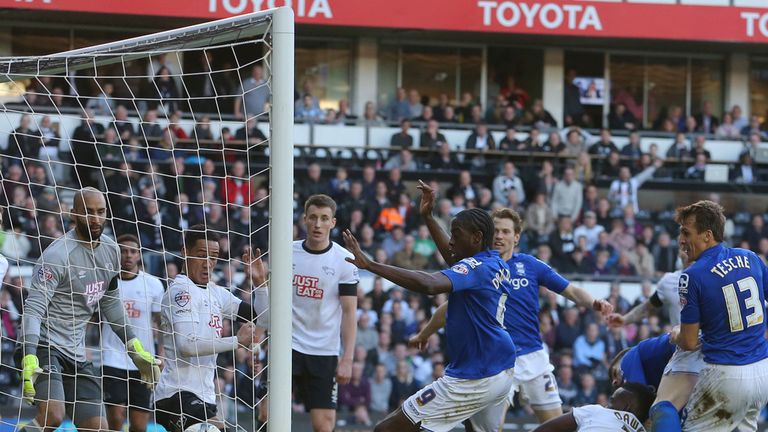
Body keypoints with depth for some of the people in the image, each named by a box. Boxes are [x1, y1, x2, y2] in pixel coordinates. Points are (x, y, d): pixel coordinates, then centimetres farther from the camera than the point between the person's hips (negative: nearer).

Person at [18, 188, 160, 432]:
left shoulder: (111, 251, 9)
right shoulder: (58, 255, -16)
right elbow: (33, 309, -21)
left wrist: (136, 350, 24)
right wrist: (29, 362, -33)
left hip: (76, 355, 8)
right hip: (43, 346, -8)